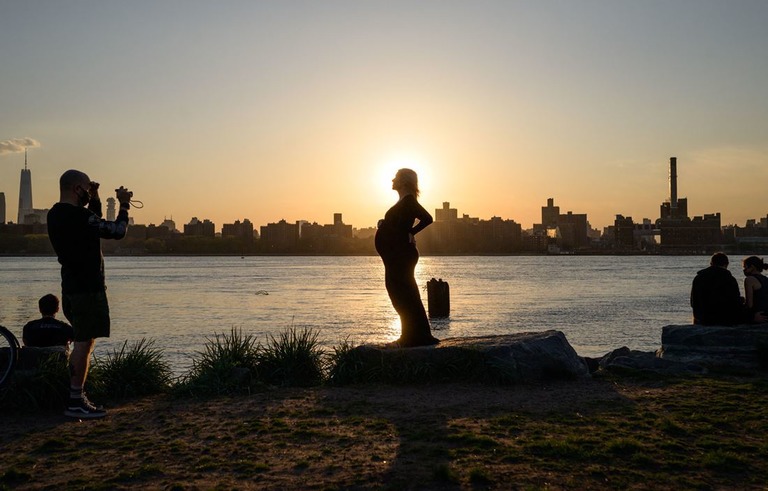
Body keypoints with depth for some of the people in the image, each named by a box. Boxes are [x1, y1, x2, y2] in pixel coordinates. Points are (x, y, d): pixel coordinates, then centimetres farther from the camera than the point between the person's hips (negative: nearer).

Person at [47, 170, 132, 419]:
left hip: (72, 286, 10)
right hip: (87, 288, -10)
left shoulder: (55, 215, 12)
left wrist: (95, 199, 16)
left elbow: (96, 224, 25)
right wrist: (124, 205, 1)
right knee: (84, 343, -6)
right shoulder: (78, 216, -19)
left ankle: (78, 398, 21)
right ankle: (76, 402, -2)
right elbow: (117, 231, -12)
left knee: (82, 343, 16)